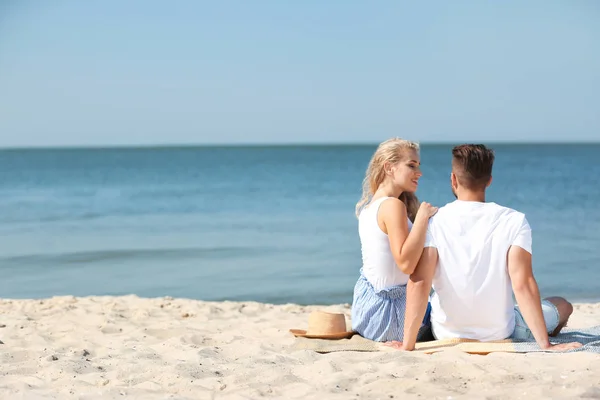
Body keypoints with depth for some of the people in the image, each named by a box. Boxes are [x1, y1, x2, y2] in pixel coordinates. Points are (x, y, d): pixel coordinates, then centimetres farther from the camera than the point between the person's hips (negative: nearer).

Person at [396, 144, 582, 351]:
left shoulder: (433, 223, -13)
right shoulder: (514, 222, -14)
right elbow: (523, 285, -21)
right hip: (500, 333, -1)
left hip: (446, 334, 1)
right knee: (562, 305, 25)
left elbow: (419, 282, -21)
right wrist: (545, 344, -18)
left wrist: (408, 344, -20)